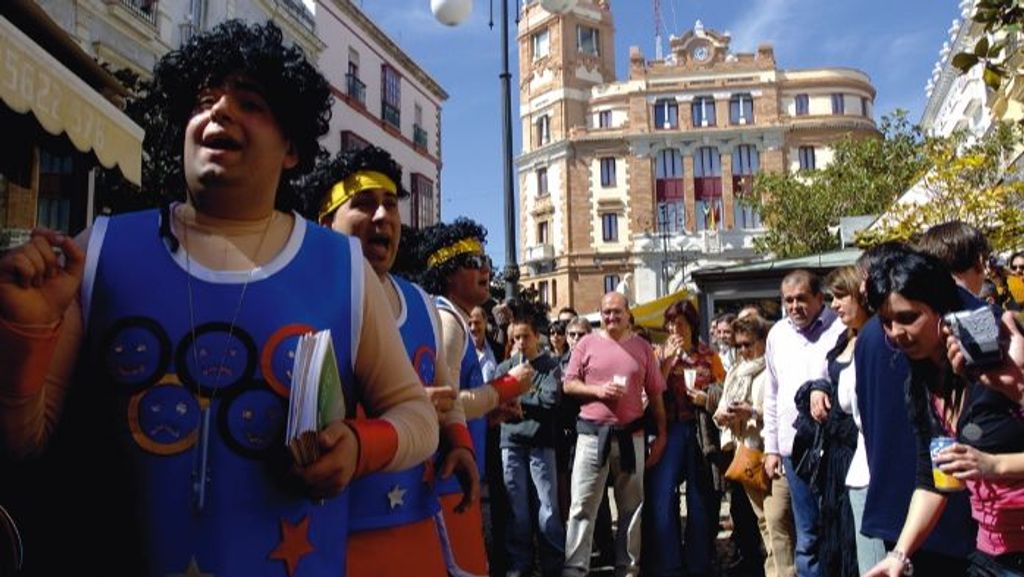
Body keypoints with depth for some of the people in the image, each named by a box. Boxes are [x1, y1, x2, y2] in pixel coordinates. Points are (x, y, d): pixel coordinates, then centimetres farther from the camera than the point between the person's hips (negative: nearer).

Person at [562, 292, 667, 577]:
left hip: (631, 434, 2)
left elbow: (655, 395, 8)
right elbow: (569, 384, 3)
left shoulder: (642, 347, 7)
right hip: (592, 433, -2)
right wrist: (598, 390, -14)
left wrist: (661, 435, 5)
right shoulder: (587, 344, 3)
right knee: (582, 504, -1)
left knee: (631, 505, 9)